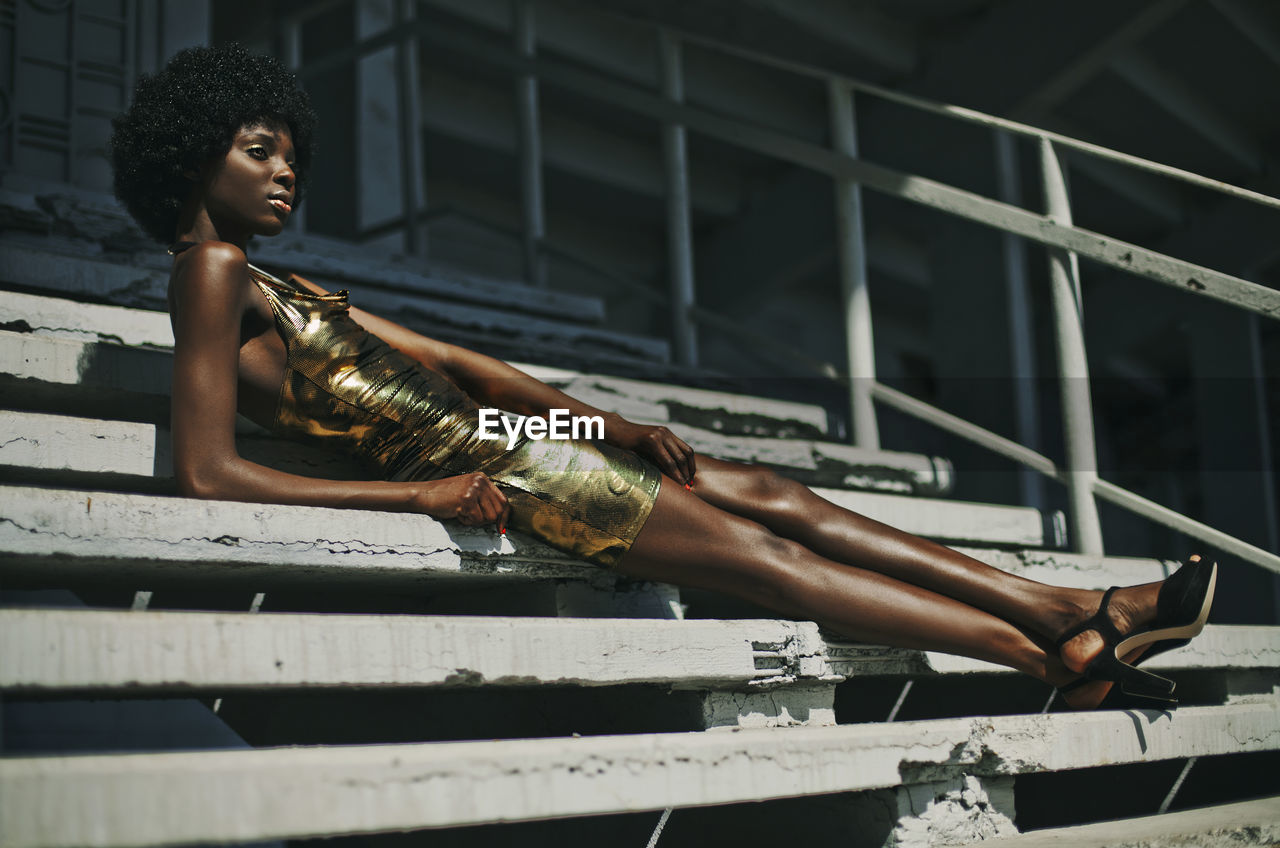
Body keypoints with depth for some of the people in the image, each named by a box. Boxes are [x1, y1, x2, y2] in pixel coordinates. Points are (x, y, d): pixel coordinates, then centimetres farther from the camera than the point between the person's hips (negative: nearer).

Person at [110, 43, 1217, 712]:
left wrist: (610, 424, 9)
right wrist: (419, 495, -18)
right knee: (763, 554, -9)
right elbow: (209, 474, -16)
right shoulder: (213, 272, -6)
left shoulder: (282, 285, 20)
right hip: (457, 465, -9)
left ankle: (1076, 609, 5)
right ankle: (1060, 656, -1)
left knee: (773, 496, 2)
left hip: (479, 425, 9)